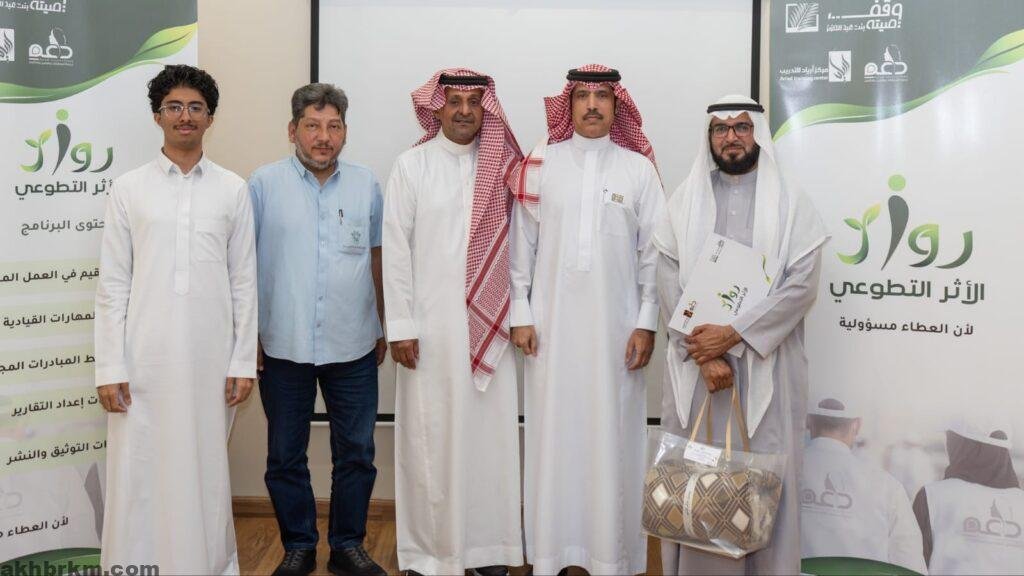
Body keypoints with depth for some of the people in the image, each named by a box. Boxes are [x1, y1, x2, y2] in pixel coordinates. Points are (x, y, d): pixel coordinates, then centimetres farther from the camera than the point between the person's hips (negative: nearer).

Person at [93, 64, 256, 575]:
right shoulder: (129, 188, 5)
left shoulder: (233, 190, 6)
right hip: (145, 359, 0)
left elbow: (244, 283, 5)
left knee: (204, 470, 8)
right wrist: (109, 368, -3)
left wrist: (243, 362, 1)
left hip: (210, 359, 0)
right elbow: (112, 285, 3)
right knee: (138, 472, 3)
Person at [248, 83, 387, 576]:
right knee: (285, 456, 10)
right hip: (284, 348, -1)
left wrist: (384, 327, 13)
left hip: (354, 349, 2)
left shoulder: (366, 185, 6)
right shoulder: (264, 184, -1)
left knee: (356, 454, 9)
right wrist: (248, 334, -2)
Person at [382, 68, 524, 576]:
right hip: (431, 326, -2)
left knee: (490, 436, 5)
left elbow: (515, 244, 4)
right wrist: (400, 327, -6)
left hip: (490, 326, 2)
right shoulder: (411, 166, 2)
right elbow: (396, 250, -2)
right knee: (430, 439, 3)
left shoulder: (502, 166, 6)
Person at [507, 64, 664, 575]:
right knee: (552, 434, 5)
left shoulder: (639, 169, 3)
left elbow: (653, 253, 2)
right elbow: (522, 245, 3)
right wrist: (520, 315, 0)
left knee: (612, 437, 4)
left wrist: (647, 323, -2)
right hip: (551, 322, 0)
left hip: (615, 325, 0)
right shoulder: (540, 165, 3)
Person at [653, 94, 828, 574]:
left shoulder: (791, 205, 3)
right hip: (694, 368, 1)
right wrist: (702, 353, -12)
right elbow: (669, 284, -1)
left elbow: (801, 285, -8)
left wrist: (732, 334, -16)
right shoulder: (684, 203, 7)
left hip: (765, 368, -1)